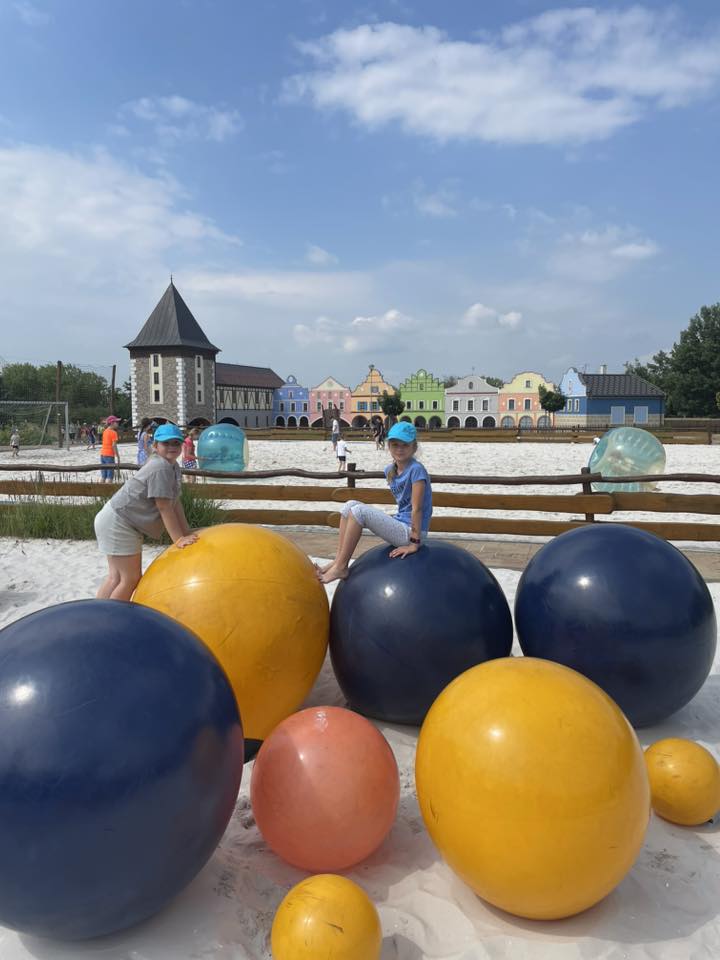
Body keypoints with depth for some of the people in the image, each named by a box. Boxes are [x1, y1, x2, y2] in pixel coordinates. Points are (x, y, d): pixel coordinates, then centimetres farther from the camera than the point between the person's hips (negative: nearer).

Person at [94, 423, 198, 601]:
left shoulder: (173, 467, 9)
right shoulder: (161, 468, -22)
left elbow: (176, 503, 8)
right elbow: (164, 507, -23)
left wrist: (186, 533, 4)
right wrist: (179, 539, -21)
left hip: (122, 523, 10)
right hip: (117, 523, -10)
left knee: (116, 576, 16)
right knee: (131, 578, -6)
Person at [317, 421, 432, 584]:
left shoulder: (416, 470, -16)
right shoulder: (390, 471, 7)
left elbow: (417, 508, -17)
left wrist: (414, 543, -17)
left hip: (409, 532, -8)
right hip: (400, 524, 8)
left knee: (359, 511, -20)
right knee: (350, 505, 0)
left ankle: (341, 567, -12)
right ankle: (338, 561, -5)